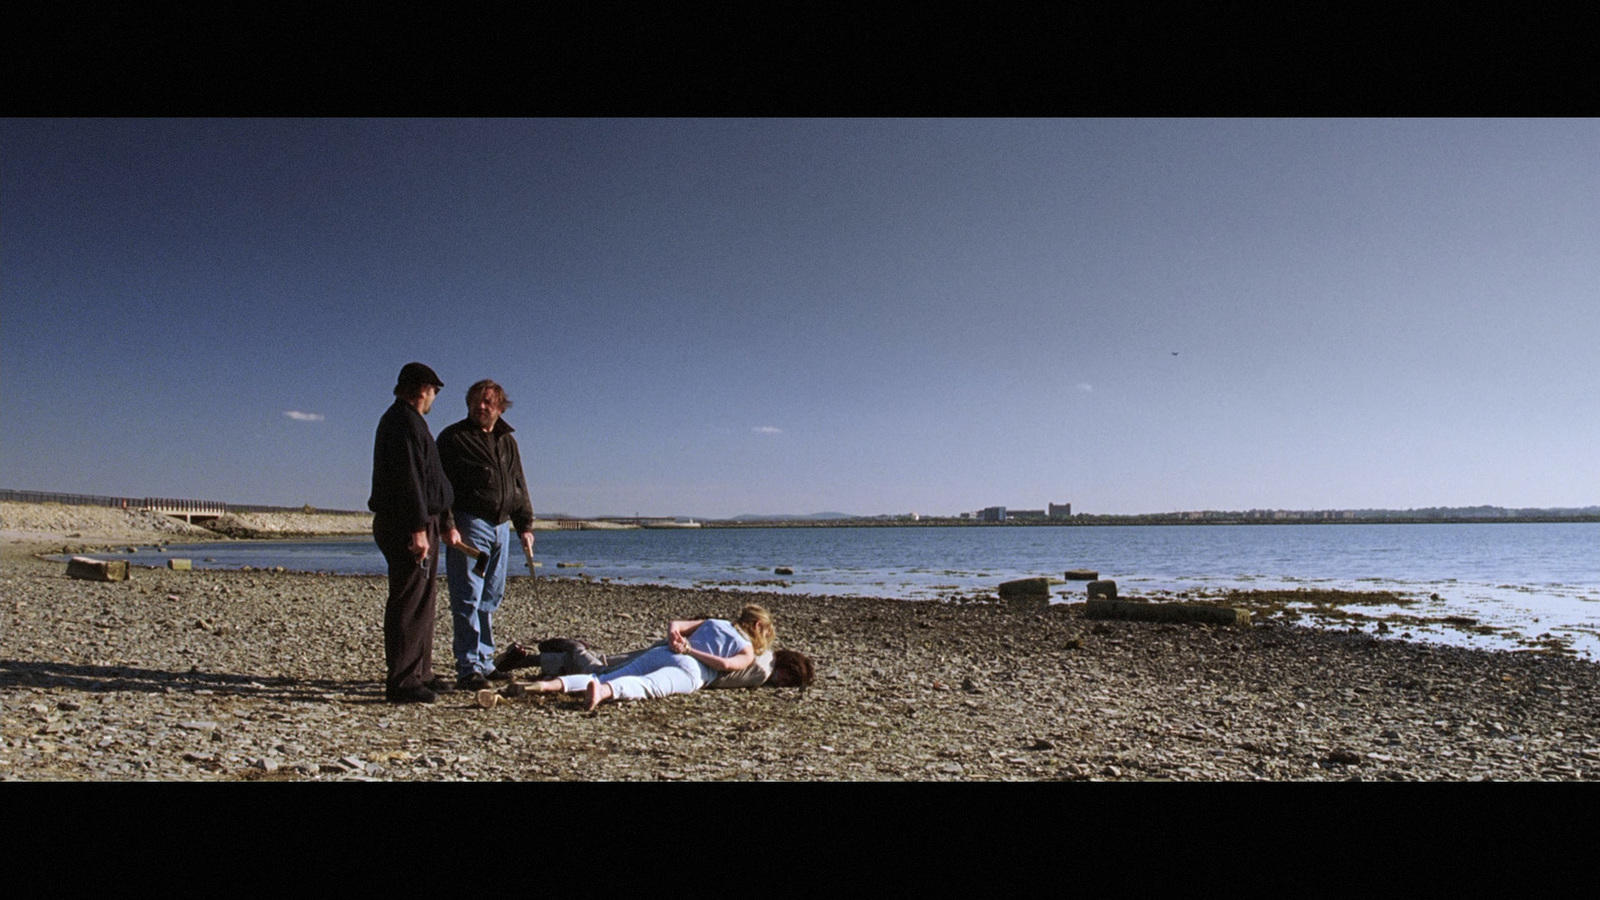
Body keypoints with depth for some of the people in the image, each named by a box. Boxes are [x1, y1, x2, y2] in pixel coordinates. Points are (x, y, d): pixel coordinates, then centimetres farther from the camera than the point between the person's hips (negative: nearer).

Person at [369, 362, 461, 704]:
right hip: (405, 526, -11)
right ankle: (402, 682, -4)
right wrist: (418, 528, -24)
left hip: (420, 524, 11)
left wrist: (445, 521, 28)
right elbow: (407, 479, -21)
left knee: (422, 601, 15)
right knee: (409, 603, -8)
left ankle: (420, 674, 24)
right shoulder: (403, 422, -12)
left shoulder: (410, 421, 22)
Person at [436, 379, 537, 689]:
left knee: (490, 599, 11)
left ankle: (484, 663, 19)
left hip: (501, 527, 6)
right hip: (470, 525, -6)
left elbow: (519, 486, 22)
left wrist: (525, 525, 16)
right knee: (468, 598, -6)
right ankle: (468, 668, -3)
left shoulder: (507, 441, 17)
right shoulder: (453, 437, -1)